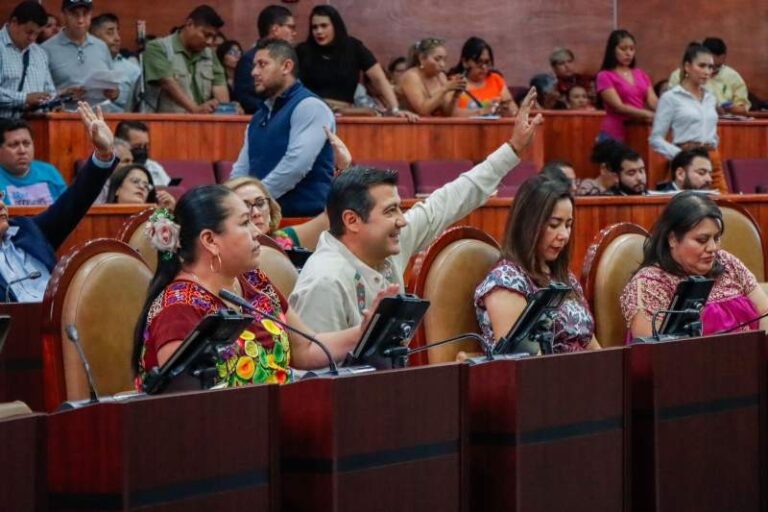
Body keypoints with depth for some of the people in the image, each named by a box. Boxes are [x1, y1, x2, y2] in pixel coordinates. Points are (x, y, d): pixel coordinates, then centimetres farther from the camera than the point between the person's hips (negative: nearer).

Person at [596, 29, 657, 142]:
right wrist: (648, 114, -23)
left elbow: (652, 101, 5)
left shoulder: (641, 75, 14)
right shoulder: (605, 76, -3)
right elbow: (618, 107, -12)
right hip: (615, 134, -5)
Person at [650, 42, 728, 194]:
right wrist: (681, 156, -16)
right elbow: (656, 139, -5)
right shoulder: (671, 98, -2)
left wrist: (711, 151, 13)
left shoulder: (710, 98, 16)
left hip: (714, 162, 6)